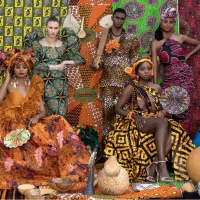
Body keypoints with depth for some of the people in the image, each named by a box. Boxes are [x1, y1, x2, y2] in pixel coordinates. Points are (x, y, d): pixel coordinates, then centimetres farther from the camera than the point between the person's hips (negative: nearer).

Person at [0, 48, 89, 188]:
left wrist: (37, 117, -16)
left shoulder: (34, 85, 12)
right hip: (13, 127, -3)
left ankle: (70, 171, -17)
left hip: (31, 124, 3)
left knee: (59, 123, -21)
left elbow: (43, 111, 8)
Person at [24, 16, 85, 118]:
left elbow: (77, 58, 5)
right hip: (45, 84, -2)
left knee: (61, 114, 0)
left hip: (61, 84, 2)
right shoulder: (38, 43, 1)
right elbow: (35, 64, -10)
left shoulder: (63, 44, 7)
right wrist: (56, 67, -11)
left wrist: (67, 62, -12)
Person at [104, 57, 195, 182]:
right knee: (163, 122, -37)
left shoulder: (157, 88, 15)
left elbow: (161, 107, 19)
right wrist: (134, 116, -15)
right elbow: (118, 108, 1)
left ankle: (153, 167, -36)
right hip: (137, 123, -4)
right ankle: (162, 165, -46)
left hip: (155, 121, 5)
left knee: (172, 135, -31)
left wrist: (162, 112, -7)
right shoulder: (131, 88, 3)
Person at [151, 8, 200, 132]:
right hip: (168, 78, 1)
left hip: (185, 76, -1)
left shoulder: (180, 38, 5)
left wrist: (188, 56, 8)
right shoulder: (156, 43, 4)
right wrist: (155, 84, -9)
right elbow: (154, 65, -2)